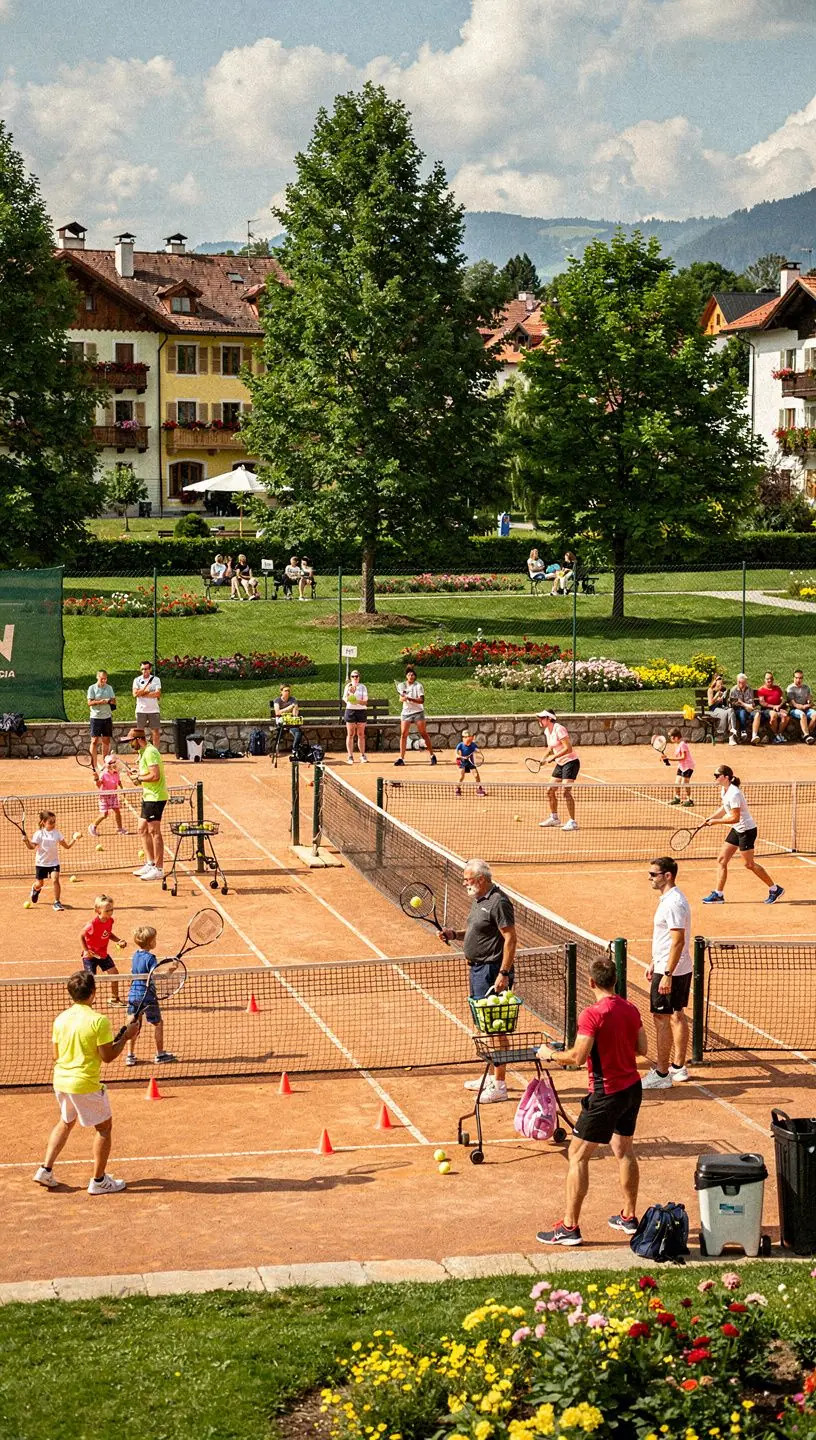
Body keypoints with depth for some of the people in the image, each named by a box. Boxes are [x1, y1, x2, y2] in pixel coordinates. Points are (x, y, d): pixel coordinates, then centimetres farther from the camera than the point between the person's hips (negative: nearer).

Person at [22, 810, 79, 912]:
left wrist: (74, 839, -14)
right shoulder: (39, 833, -9)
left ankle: (57, 902, -10)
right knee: (39, 884, 12)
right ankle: (35, 889, 51)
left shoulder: (57, 833, -3)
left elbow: (67, 846, 1)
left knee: (55, 880, -20)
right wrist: (26, 841, -29)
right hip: (41, 862, -1)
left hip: (54, 862, 1)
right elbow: (32, 847, -10)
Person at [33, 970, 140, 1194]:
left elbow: (56, 1055, 10)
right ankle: (98, 1181, 14)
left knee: (65, 1122, 28)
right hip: (85, 1084, -6)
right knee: (104, 1126, 11)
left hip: (60, 1081, 7)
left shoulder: (61, 1019, 1)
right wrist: (126, 1036, -2)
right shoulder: (99, 1021, -17)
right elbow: (107, 1056, -14)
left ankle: (46, 1170, 23)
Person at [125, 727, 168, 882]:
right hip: (148, 796, 11)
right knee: (142, 829, 14)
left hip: (156, 797, -11)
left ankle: (158, 869, -4)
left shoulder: (150, 752, -17)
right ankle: (150, 864, 20)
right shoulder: (142, 752, 15)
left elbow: (155, 775, -24)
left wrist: (139, 778, -12)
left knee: (154, 831, -7)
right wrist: (137, 773, 7)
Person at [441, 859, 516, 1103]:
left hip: (492, 970, -10)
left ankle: (500, 1086, -3)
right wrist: (456, 934, 7)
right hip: (478, 968, 10)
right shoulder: (478, 900, 13)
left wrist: (503, 973, -24)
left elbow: (510, 938, -19)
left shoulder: (498, 902, -17)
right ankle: (492, 1077, 29)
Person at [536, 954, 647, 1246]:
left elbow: (578, 1057, -24)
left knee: (578, 1156, 0)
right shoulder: (630, 1009, 2)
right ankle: (629, 1217, 32)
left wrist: (550, 1054, -8)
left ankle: (570, 1227, 0)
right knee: (624, 1151, 23)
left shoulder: (592, 1015, -20)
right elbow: (642, 1048, 10)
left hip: (607, 1094, -8)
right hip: (633, 1088, 8)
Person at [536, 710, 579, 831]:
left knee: (566, 790, -18)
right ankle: (554, 818, 28)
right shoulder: (547, 731, 8)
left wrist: (553, 756, -25)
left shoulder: (559, 729, -19)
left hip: (570, 762, -9)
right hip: (560, 764, 9)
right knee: (550, 790, 11)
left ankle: (572, 822, -16)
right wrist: (544, 757, 10)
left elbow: (568, 748, -24)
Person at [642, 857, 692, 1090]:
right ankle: (678, 1067, 24)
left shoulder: (673, 903, -21)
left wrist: (667, 974, -26)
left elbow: (678, 941, -25)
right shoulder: (669, 898, 11)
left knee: (661, 1019, -5)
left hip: (670, 972, -10)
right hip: (682, 969, 10)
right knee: (677, 1016, 15)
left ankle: (661, 1075, -1)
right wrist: (654, 964, 24)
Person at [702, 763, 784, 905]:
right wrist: (710, 818, 11)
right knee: (721, 860, 5)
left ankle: (774, 889, 15)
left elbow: (735, 818, -26)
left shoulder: (734, 794, -26)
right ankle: (718, 895, 8)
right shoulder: (724, 790, 4)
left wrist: (716, 821, -20)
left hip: (747, 830, -10)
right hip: (737, 830, 10)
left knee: (748, 864, 1)